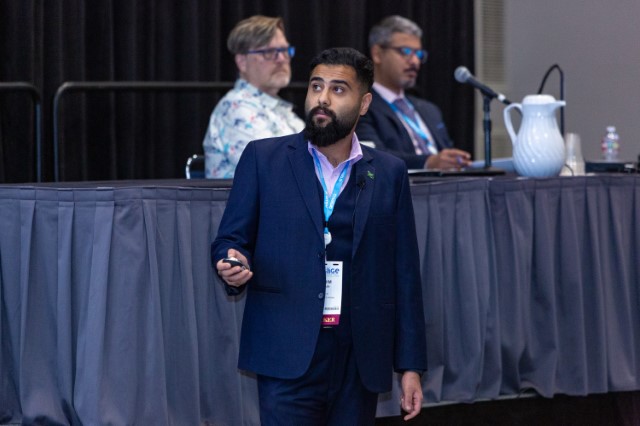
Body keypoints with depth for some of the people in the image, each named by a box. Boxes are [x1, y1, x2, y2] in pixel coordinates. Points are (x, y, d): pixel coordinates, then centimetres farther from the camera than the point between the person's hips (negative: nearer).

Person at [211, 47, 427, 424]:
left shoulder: (389, 174, 9)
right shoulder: (263, 159, 5)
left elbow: (404, 273, 8)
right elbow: (231, 238, 7)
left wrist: (410, 364, 6)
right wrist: (234, 266, -18)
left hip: (362, 360, 2)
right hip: (289, 357, -2)